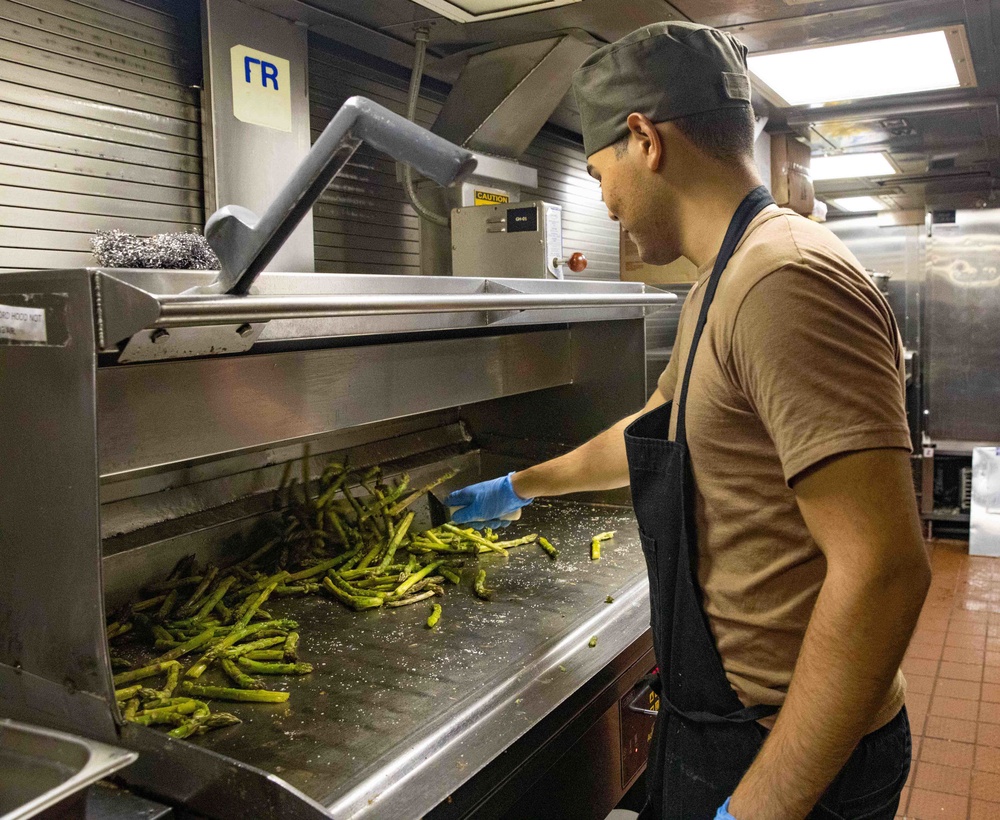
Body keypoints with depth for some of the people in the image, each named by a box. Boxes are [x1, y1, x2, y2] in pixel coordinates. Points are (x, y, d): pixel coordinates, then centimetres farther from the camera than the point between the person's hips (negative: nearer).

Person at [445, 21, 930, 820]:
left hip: (795, 756, -9)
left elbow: (884, 568, -30)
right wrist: (521, 486, 31)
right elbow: (654, 436, 21)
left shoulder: (785, 281, -26)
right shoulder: (726, 284, 8)